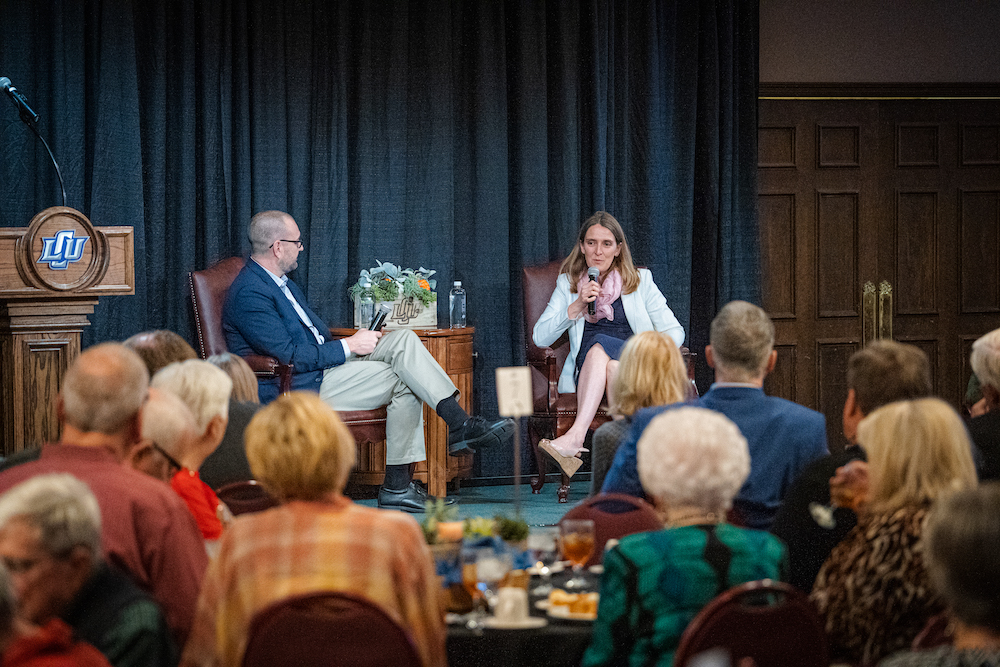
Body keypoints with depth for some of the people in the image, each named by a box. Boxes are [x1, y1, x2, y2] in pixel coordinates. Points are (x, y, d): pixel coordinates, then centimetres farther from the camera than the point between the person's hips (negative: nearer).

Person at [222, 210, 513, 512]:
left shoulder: (281, 283, 17)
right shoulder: (249, 294, -16)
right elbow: (289, 356, -22)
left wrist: (356, 342, 5)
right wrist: (348, 346, -15)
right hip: (298, 390, -10)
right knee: (403, 380, -15)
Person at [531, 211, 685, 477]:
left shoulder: (640, 281, 14)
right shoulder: (567, 284, 17)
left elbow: (674, 332, 9)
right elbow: (540, 338, 6)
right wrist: (577, 307, -7)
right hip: (586, 372, 1)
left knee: (600, 346, -34)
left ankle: (575, 436, -52)